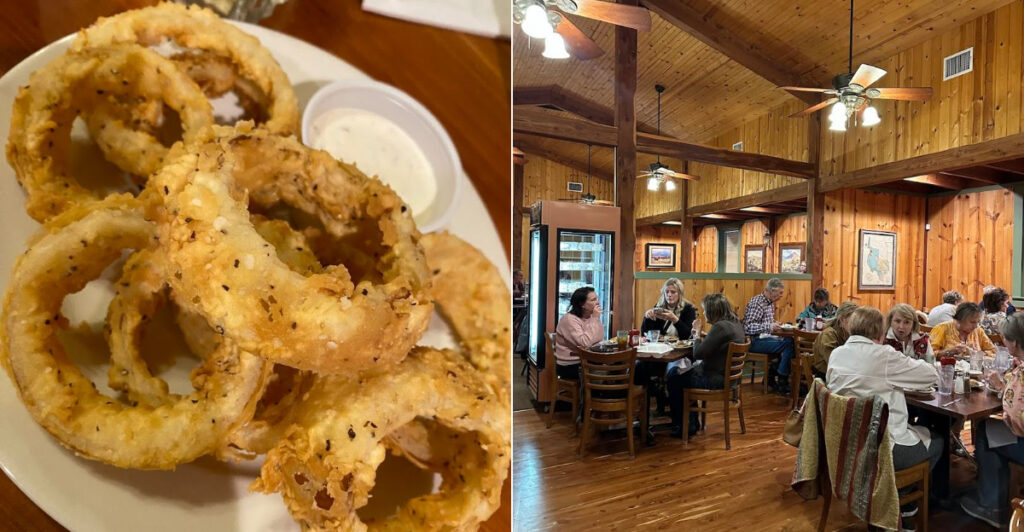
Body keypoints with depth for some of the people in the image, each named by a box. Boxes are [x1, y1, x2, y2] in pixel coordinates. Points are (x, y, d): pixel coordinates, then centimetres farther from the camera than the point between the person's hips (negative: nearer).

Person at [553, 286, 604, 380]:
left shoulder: (590, 317, 6)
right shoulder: (569, 319, -19)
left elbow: (600, 339, 0)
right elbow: (584, 343, -30)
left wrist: (597, 319, -10)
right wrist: (595, 319, -24)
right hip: (570, 366, -8)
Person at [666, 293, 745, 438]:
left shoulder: (720, 327, -25)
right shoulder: (736, 324, 7)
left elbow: (698, 354, -23)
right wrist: (703, 336, 0)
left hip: (716, 380, -10)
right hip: (729, 375, 10)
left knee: (674, 380, 6)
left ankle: (682, 425, 24)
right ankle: (691, 423, 26)